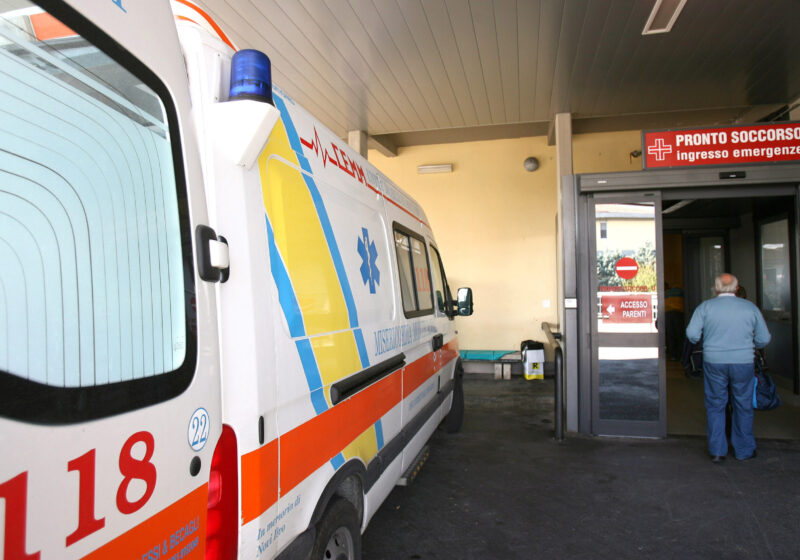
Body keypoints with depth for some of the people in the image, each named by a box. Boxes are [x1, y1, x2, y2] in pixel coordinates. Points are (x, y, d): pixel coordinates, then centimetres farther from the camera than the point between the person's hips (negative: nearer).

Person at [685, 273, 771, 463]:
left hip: (714, 362, -1)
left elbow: (692, 334, -10)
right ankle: (743, 450, 25)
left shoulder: (705, 306, -2)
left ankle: (717, 451, 14)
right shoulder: (750, 307, 2)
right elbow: (764, 339, 4)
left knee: (715, 406, 9)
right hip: (743, 362, 1)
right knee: (743, 406, 14)